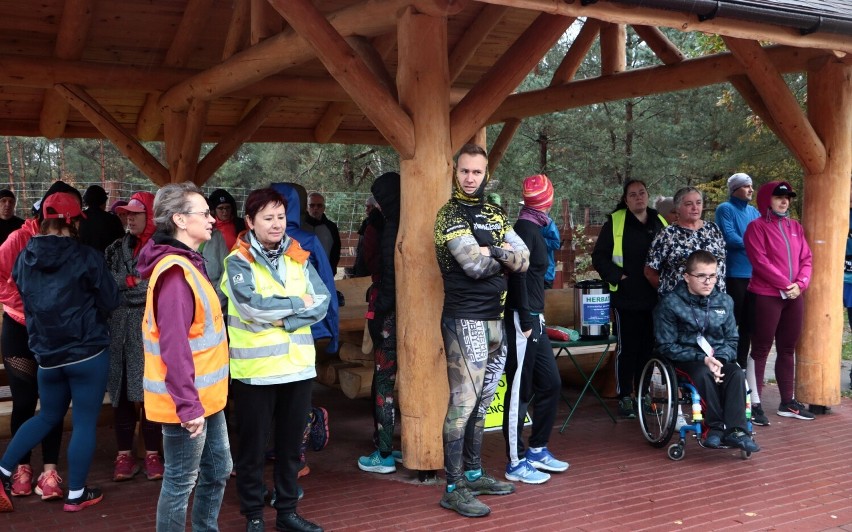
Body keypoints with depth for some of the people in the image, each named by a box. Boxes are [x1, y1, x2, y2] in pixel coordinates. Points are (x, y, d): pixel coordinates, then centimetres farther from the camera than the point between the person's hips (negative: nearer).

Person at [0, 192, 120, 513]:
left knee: (48, 416, 24)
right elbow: (110, 302, -5)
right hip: (88, 352, -5)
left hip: (46, 354, 5)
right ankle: (76, 495, 13)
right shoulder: (86, 257, -14)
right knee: (85, 423, 5)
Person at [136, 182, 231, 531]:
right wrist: (187, 405, -25)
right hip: (187, 402, -10)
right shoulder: (175, 272, -21)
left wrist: (199, 399, 19)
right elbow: (173, 346, -26)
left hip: (205, 396, 10)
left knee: (217, 471, 19)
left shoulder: (188, 264, 11)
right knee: (181, 482, 3)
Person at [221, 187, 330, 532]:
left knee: (291, 444, 15)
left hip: (298, 365, 4)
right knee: (253, 446, 8)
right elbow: (252, 306, -22)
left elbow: (321, 303, -4)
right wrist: (297, 303, -12)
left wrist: (283, 320, -17)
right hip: (256, 369, -4)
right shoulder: (238, 261, -6)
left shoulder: (298, 257, 7)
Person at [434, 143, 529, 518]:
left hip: (495, 319, 8)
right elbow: (476, 264, -20)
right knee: (463, 402, -8)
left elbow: (523, 259, 5)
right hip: (465, 319, -8)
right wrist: (503, 256, -2)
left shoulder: (495, 215, 15)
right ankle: (453, 488, -3)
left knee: (482, 401, 14)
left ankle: (473, 474, 25)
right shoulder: (450, 214, -7)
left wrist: (492, 250, -12)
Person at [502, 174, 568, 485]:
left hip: (533, 318, 10)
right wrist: (526, 320, -20)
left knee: (550, 383, 15)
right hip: (523, 319, -10)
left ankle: (537, 450, 27)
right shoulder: (525, 228, -14)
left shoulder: (533, 228, 14)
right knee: (520, 391, -2)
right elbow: (518, 275, -21)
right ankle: (516, 463, 7)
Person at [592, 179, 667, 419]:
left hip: (654, 299, 4)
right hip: (626, 298, -4)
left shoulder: (660, 223, 11)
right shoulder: (615, 222, -2)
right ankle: (624, 397, 10)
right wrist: (617, 276, -13)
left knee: (648, 347, 11)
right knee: (627, 348, 1)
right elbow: (599, 257, -3)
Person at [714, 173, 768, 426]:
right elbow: (730, 238, -13)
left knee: (748, 329, 5)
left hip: (754, 275, 6)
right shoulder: (725, 209, -1)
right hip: (734, 275, -6)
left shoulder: (754, 212, 18)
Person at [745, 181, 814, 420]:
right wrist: (785, 285, -16)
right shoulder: (757, 227, -5)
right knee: (761, 349, -2)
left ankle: (787, 402, 20)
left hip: (794, 296, 6)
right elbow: (760, 261, -14)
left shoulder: (795, 227, 14)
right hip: (767, 296, -6)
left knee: (787, 349, 12)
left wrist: (800, 284, -7)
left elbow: (806, 258, 10)